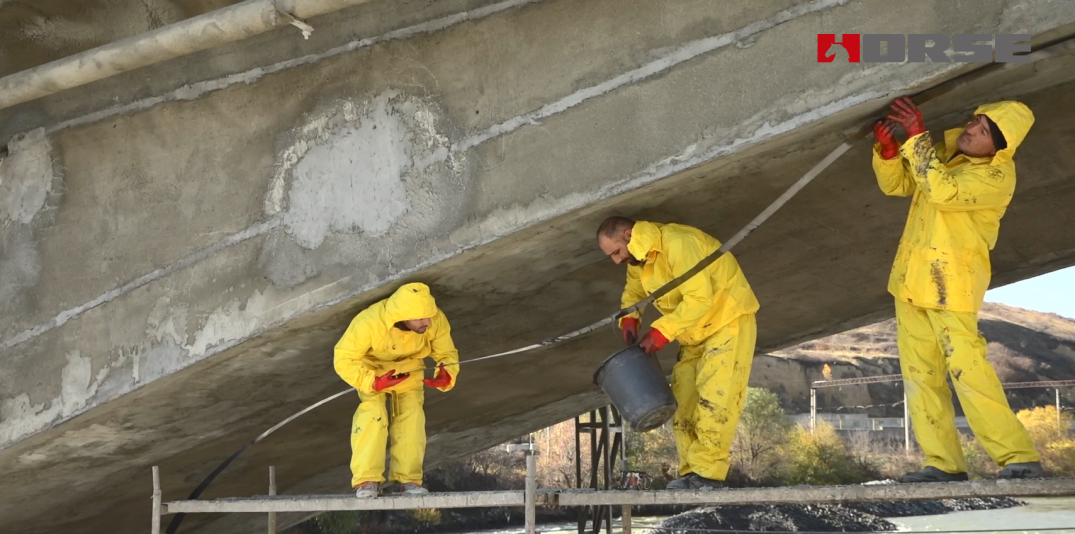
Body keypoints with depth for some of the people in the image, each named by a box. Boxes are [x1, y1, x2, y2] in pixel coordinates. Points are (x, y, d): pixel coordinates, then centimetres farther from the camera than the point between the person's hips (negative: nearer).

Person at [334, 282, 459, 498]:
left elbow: (446, 354, -15)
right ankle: (367, 480, -18)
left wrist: (447, 375, -37)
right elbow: (344, 360, -30)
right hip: (372, 368, -3)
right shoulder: (369, 323, -40)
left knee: (412, 416, -13)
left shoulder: (436, 321, -31)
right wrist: (373, 382, -43)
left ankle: (407, 478, -4)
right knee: (373, 414, -22)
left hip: (409, 369, 3)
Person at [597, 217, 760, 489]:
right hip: (695, 333, 9)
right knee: (684, 402, 2)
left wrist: (663, 331, -31)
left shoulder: (678, 243, -28)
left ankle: (707, 472, -19)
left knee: (714, 397, -17)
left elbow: (700, 298, -33)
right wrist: (629, 319, -3)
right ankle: (692, 472, 1)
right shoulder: (637, 260, 1)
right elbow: (633, 292, 19)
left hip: (728, 321, -9)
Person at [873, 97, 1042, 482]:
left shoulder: (997, 176, -17)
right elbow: (896, 184, 10)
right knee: (919, 374, 6)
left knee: (967, 370, -15)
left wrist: (917, 136, -29)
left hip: (950, 285, -8)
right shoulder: (946, 146, 6)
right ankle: (944, 464, 10)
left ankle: (1019, 459, -9)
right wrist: (888, 150, -10)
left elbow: (942, 191, -32)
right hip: (911, 278, 8)